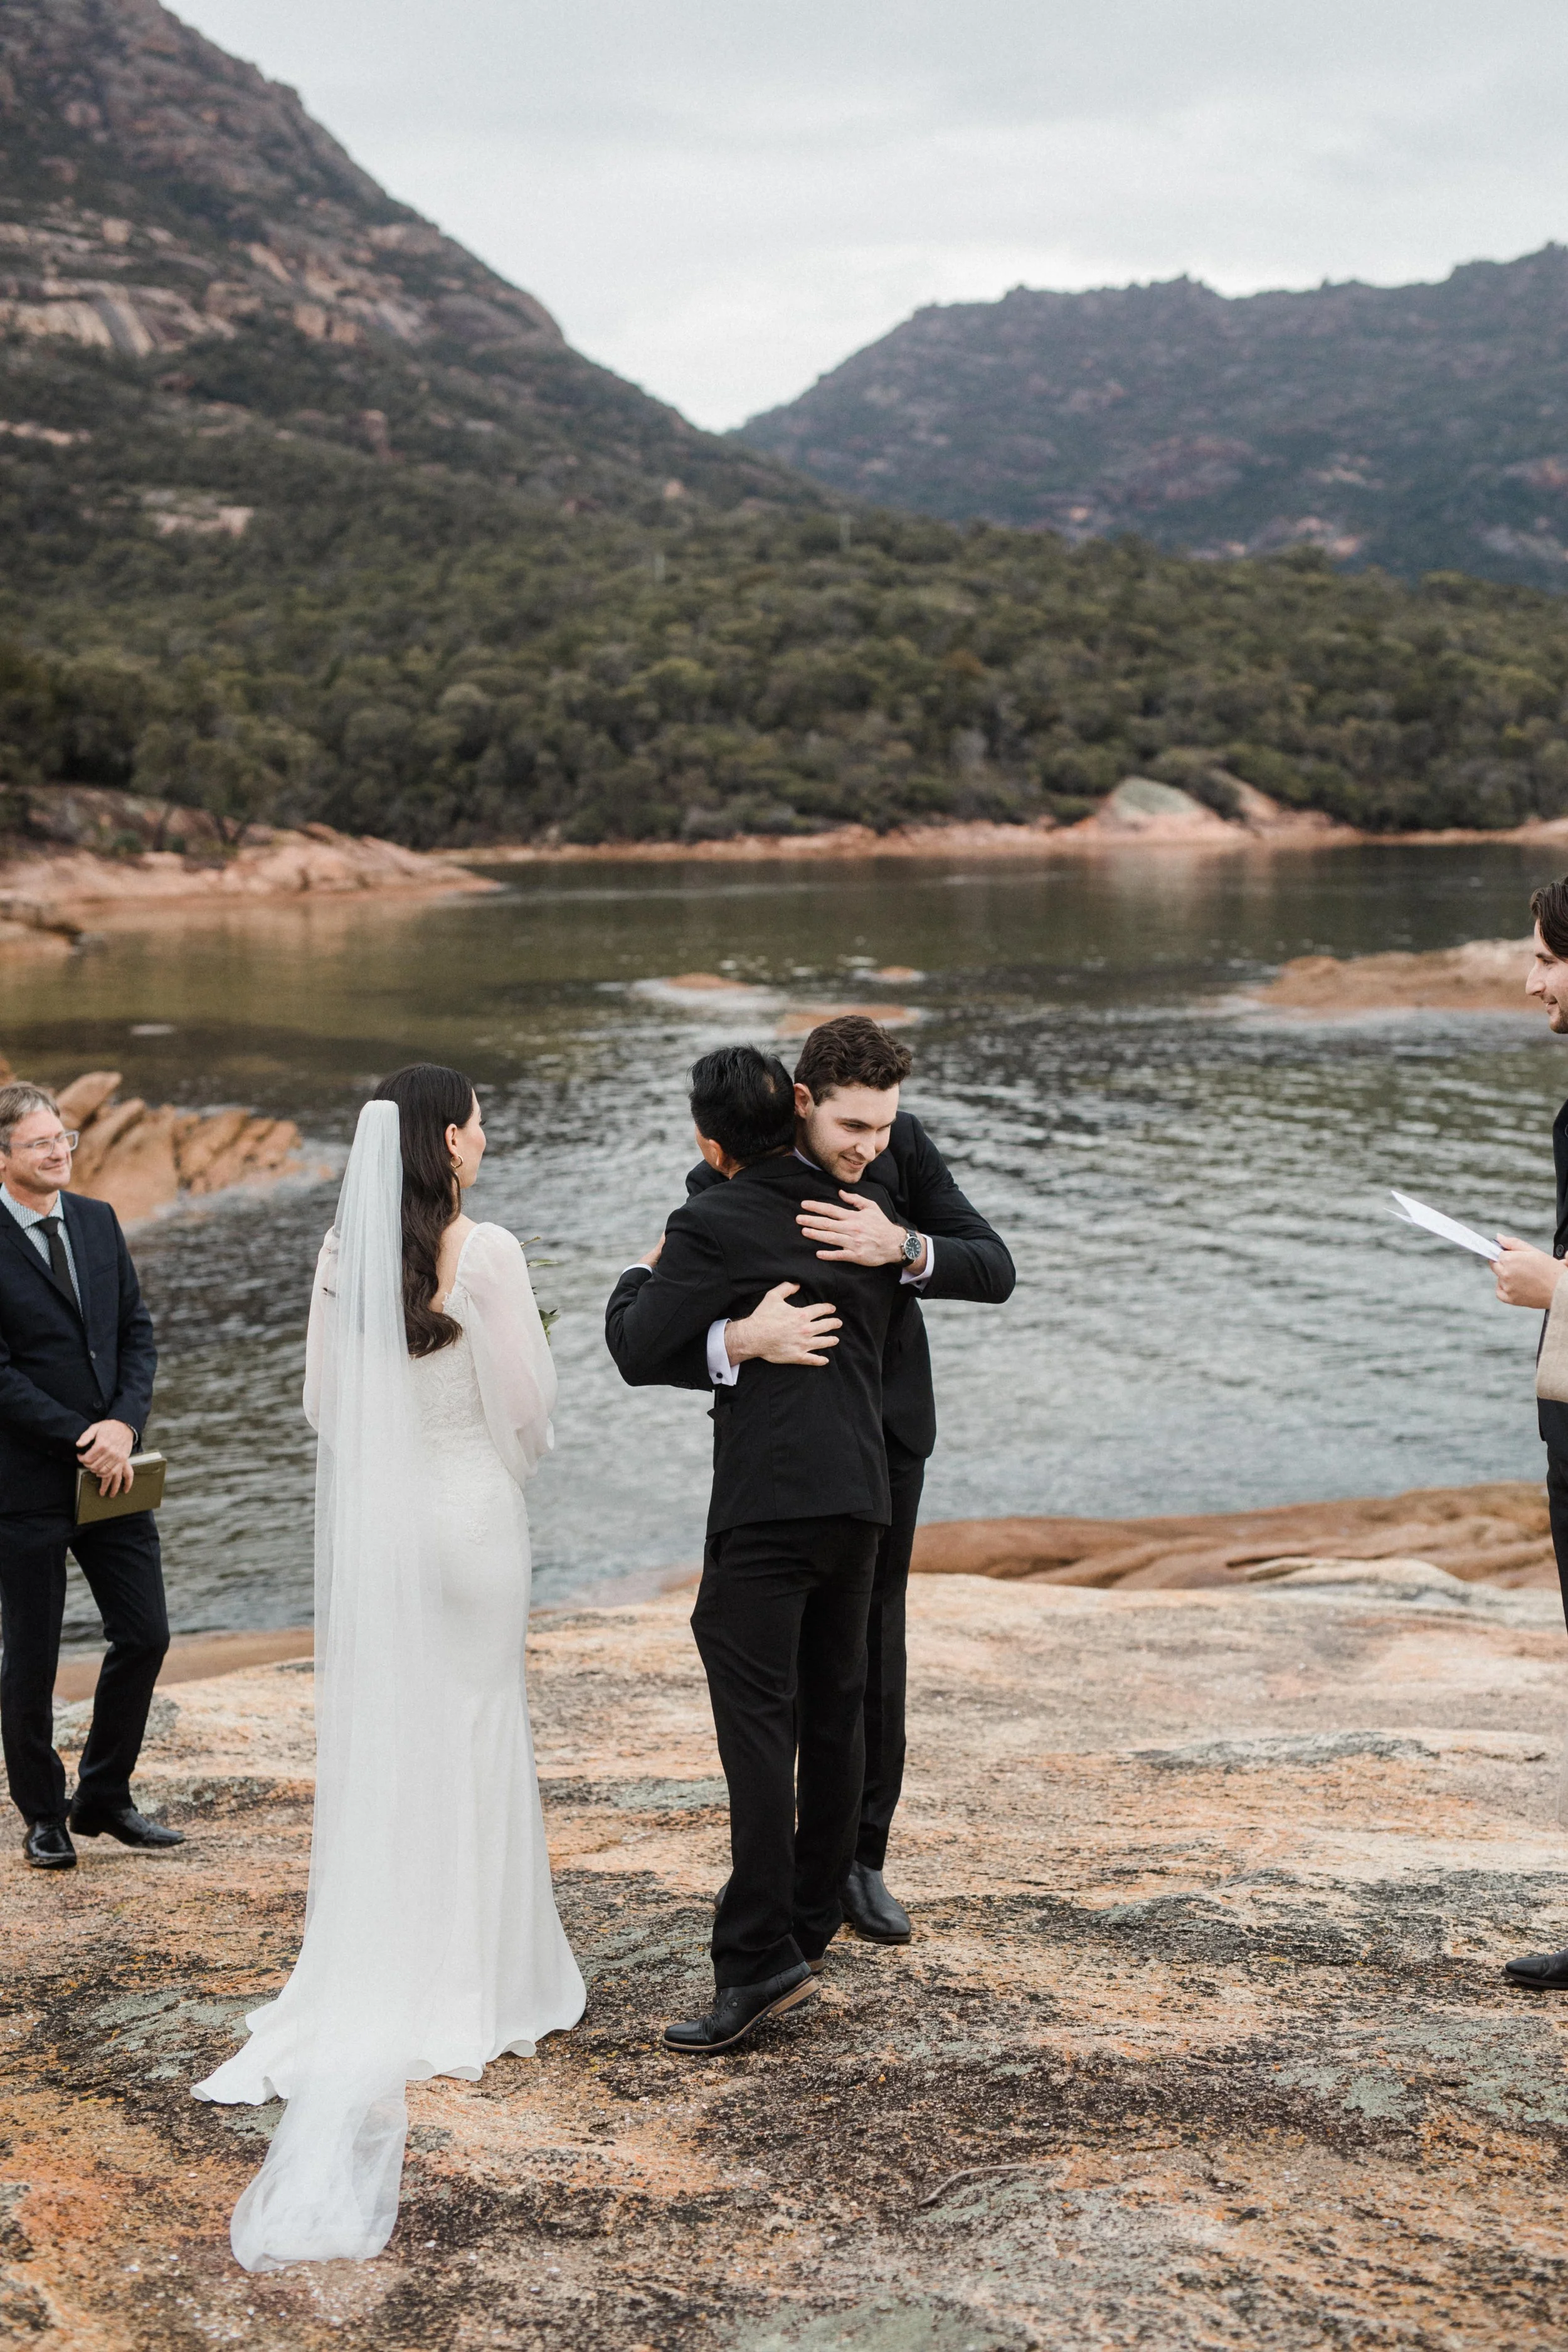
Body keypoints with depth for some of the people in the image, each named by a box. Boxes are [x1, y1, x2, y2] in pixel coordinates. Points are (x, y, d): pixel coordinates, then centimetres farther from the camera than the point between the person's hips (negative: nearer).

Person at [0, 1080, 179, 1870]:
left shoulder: (98, 1221, 8)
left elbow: (136, 1331, 7)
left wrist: (123, 1424, -8)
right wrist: (80, 1440, -15)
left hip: (110, 1471, 5)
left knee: (144, 1635, 6)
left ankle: (104, 1797, 23)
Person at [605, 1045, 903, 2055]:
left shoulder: (713, 1226, -7)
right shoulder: (866, 1208, 12)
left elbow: (639, 1354, -7)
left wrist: (640, 1277, 11)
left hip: (768, 1498, -7)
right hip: (861, 1490, 7)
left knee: (757, 1717, -10)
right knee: (835, 1713, 16)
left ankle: (760, 1958, -14)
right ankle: (814, 1917, 29)